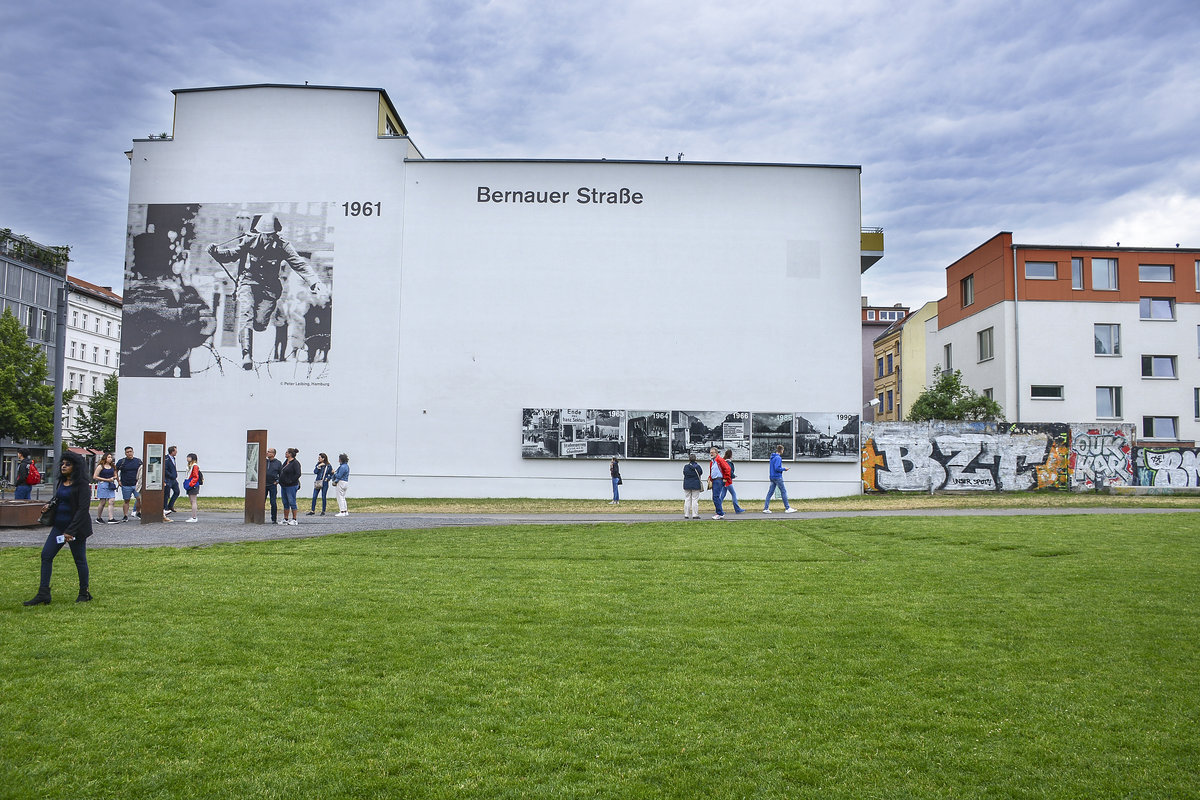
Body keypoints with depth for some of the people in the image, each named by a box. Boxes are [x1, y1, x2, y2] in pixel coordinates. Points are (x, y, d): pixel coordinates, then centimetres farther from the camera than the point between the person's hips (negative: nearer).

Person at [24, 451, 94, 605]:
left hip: (76, 527, -8)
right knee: (46, 555, 1)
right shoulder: (60, 482, 10)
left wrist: (70, 531, -22)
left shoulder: (82, 485, -14)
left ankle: (84, 593, 17)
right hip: (59, 525, 8)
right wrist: (49, 505, 2)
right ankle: (43, 594, 6)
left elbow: (83, 509, -19)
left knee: (80, 560, 3)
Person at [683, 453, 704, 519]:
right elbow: (701, 473, 8)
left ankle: (686, 515, 8)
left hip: (687, 485, 1)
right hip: (696, 485, -1)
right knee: (695, 500, 2)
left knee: (687, 500, 7)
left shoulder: (686, 466, -6)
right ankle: (695, 515, -1)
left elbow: (684, 474, 2)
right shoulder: (698, 466, -6)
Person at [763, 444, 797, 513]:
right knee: (783, 492, 0)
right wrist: (784, 469, -9)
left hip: (772, 477, 9)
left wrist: (782, 468, 15)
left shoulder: (772, 457, 14)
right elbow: (777, 468, -23)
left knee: (770, 492, 6)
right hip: (777, 477, -9)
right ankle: (787, 508, 5)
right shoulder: (778, 458, -15)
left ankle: (766, 508, 3)